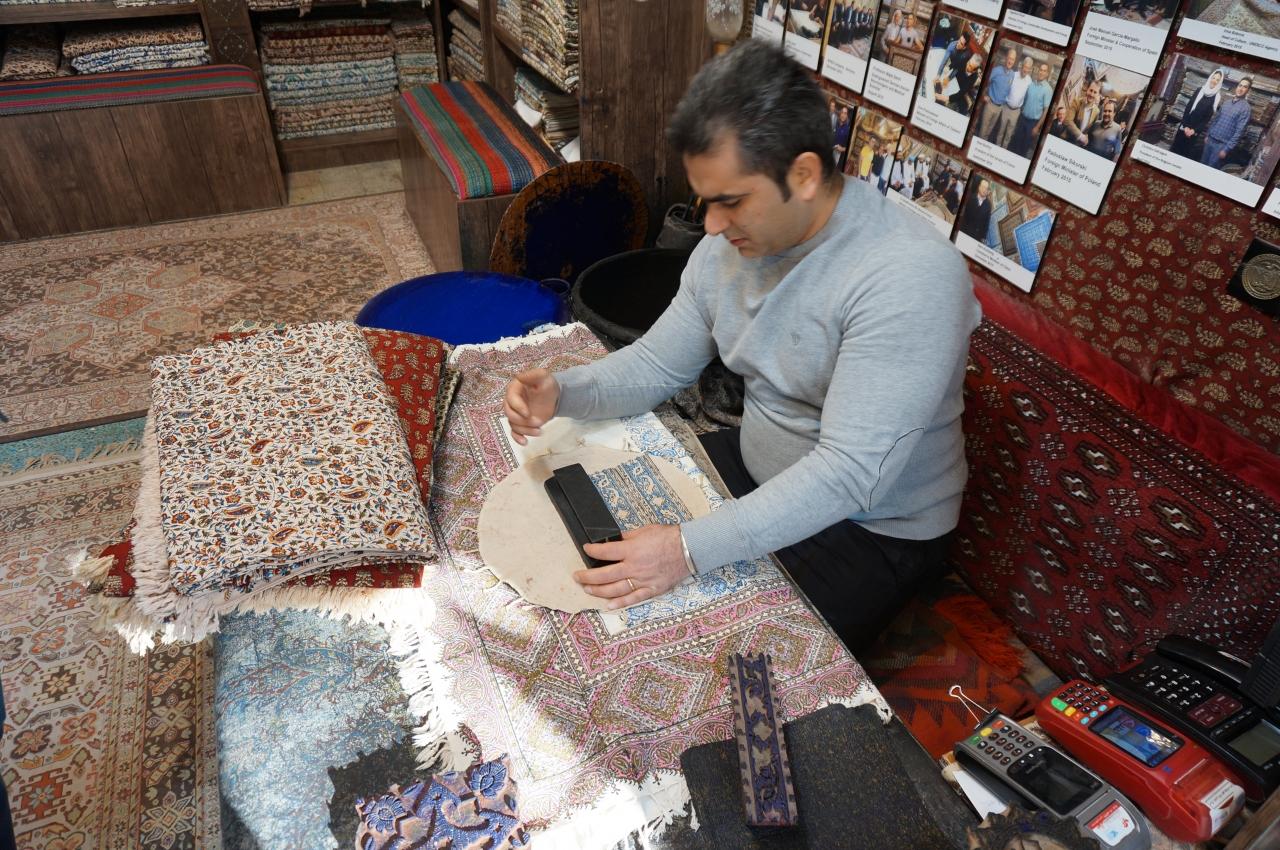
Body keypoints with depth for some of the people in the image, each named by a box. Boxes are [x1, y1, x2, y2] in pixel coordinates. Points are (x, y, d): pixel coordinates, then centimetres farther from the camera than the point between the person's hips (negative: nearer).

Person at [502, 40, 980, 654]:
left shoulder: (911, 277, -30)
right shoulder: (730, 246, -6)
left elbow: (850, 473, -35)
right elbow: (656, 363, 2)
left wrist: (691, 549, -40)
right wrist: (561, 392, -17)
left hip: (873, 526, -6)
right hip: (757, 469, 7)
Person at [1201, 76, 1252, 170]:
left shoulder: (1246, 108, -11)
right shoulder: (1226, 102, 8)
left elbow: (1239, 131, -15)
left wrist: (1227, 149, -18)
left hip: (1222, 144, -6)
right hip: (1210, 139, 6)